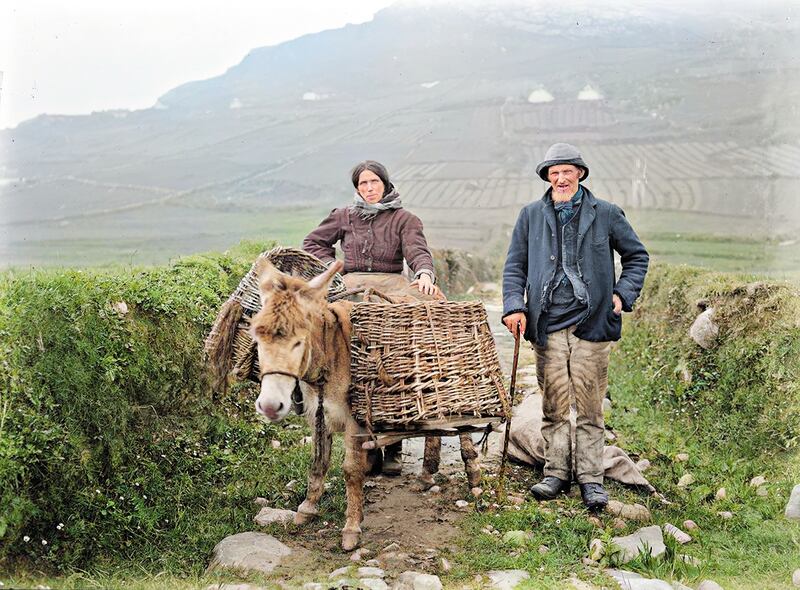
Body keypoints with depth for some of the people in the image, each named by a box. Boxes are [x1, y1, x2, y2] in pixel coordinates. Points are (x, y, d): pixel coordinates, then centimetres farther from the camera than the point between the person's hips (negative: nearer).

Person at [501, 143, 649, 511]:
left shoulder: (606, 214, 6)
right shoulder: (531, 215, 9)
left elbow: (637, 256, 16)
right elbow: (515, 266, 12)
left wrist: (623, 294, 3)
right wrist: (514, 306, -2)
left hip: (591, 322, -1)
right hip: (547, 324, 1)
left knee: (590, 406, 0)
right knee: (553, 405, 5)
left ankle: (591, 478, 9)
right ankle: (555, 473, 16)